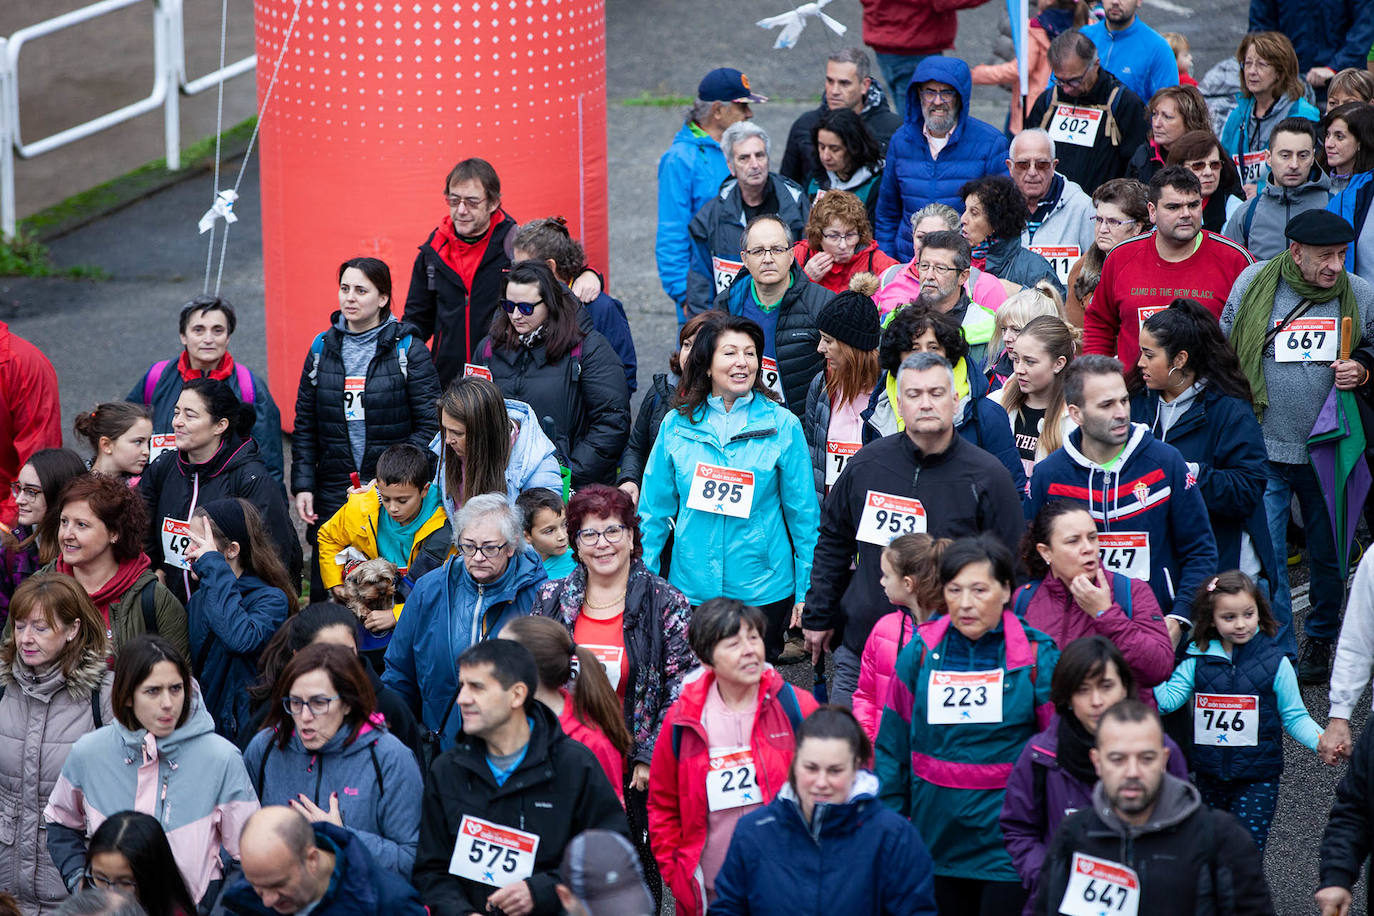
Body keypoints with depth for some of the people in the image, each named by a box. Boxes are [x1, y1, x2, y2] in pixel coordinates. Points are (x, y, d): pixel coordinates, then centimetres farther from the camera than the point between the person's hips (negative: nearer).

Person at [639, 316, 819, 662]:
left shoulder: (782, 425, -3)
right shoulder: (678, 424, 2)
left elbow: (803, 513, 1)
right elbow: (655, 508, 8)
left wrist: (806, 592, 0)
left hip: (763, 591, -1)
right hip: (691, 589, 2)